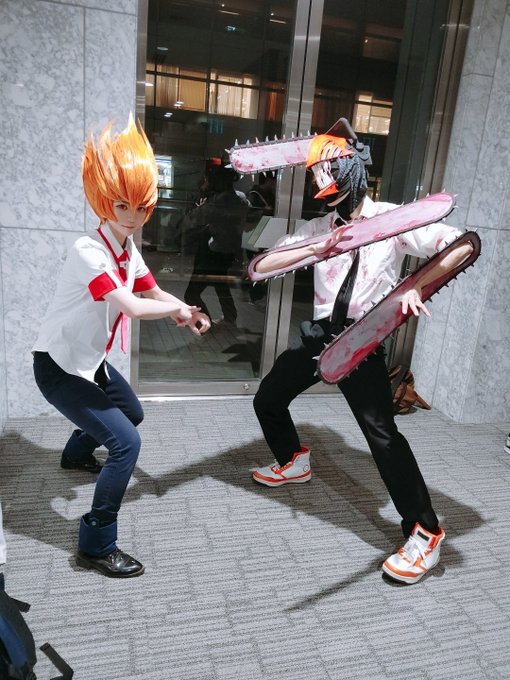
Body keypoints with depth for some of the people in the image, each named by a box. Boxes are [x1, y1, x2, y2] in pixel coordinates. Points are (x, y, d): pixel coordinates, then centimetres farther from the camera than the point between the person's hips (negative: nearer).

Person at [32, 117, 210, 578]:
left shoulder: (129, 250, 2)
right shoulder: (89, 252, -27)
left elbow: (155, 294, 5)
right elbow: (133, 308, -38)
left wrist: (187, 315, -15)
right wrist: (179, 307, -21)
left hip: (90, 361, 9)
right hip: (59, 366, -9)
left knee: (132, 415, 28)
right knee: (125, 443, -17)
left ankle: (76, 454, 55)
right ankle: (97, 546, -1)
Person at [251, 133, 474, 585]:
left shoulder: (394, 219, -5)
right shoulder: (320, 228, 7)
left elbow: (463, 245, -15)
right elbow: (259, 268, -3)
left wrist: (416, 286, -27)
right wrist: (317, 250, -16)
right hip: (319, 333, 6)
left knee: (381, 431, -16)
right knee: (268, 400, 16)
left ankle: (425, 533, 0)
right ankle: (294, 462, 44)